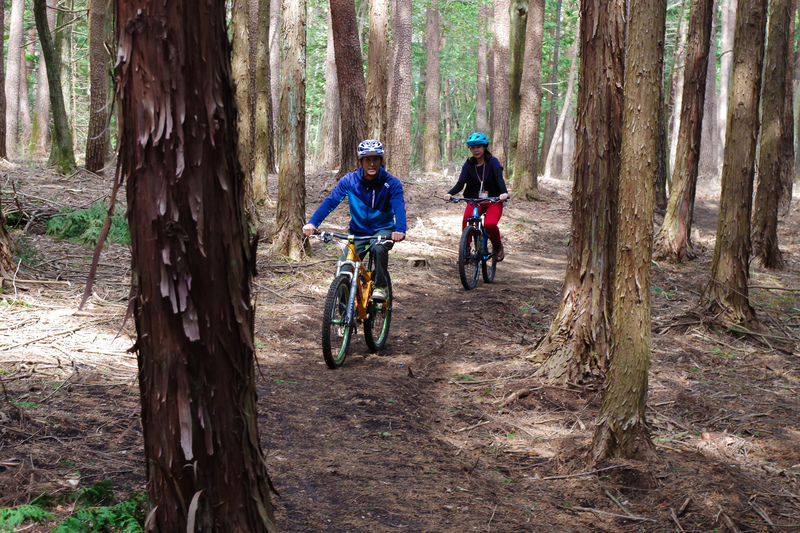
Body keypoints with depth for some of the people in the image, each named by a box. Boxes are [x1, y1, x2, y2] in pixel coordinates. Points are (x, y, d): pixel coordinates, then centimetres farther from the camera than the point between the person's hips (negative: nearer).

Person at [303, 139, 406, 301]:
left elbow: (399, 207, -27)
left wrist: (400, 230, -48)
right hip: (358, 231, 2)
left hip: (383, 229, -2)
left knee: (379, 248, -37)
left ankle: (380, 286, -14)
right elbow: (330, 201, -17)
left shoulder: (391, 183, -13)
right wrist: (312, 223, -32)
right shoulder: (349, 180, -9)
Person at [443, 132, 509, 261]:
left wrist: (504, 192, -37)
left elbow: (499, 177, -17)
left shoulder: (492, 161, -1)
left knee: (490, 224, -28)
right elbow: (460, 183, -3)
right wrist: (450, 193, -23)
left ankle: (498, 246, 5)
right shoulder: (468, 165, 6)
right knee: (466, 218, -30)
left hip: (493, 200, -2)